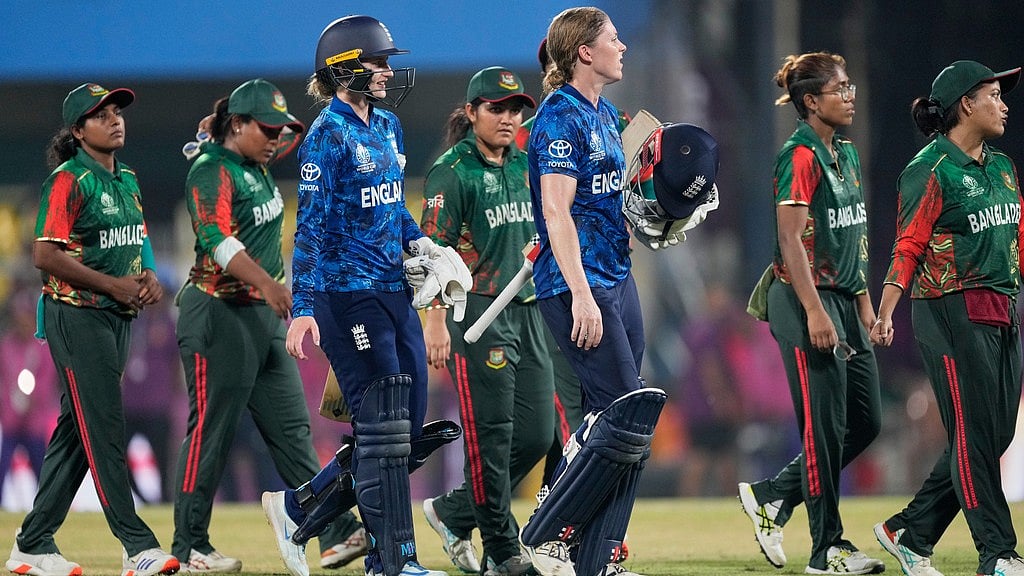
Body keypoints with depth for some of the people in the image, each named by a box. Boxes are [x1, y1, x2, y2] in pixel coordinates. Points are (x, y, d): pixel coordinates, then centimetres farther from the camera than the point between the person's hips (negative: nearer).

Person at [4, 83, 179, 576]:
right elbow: (45, 255, -16)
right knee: (103, 426, -11)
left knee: (76, 431, 9)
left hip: (118, 316, 9)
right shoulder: (70, 180, -10)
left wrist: (148, 276, 2)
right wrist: (112, 284, -18)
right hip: (77, 315, -9)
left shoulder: (127, 181, 16)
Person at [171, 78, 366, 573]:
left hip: (265, 318, 9)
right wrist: (267, 283, -41)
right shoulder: (211, 171, -13)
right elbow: (217, 239, -28)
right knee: (211, 430, -4)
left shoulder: (256, 166, 13)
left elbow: (296, 136, 32)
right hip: (219, 314, -9)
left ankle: (336, 534, 1)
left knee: (292, 430, 4)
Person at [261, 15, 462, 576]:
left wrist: (420, 244, 8)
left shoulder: (387, 128, 14)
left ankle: (297, 509, 20)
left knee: (408, 429, 8)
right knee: (383, 428, -8)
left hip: (394, 293, 9)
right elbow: (310, 226, -15)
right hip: (349, 294, -9)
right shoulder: (328, 136, -10)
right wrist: (303, 308, -21)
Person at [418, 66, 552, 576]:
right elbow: (434, 250, -12)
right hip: (477, 313, -7)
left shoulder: (524, 166, 15)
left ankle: (453, 514, 21)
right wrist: (435, 322, -19)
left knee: (536, 434, 5)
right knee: (491, 436, -6)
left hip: (528, 313, 7)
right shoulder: (453, 171, -7)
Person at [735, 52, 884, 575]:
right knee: (826, 428, -5)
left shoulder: (846, 154, 15)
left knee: (866, 422, 9)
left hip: (844, 300, 9)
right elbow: (792, 239, -19)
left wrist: (864, 302, 17)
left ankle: (770, 497, 21)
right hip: (806, 300, -9)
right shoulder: (800, 157, -13)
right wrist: (815, 312, -23)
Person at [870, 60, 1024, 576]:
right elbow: (908, 247, -12)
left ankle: (910, 533, 18)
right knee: (974, 435, -7)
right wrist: (885, 315, -21)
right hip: (952, 314, -8)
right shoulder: (930, 170, -8)